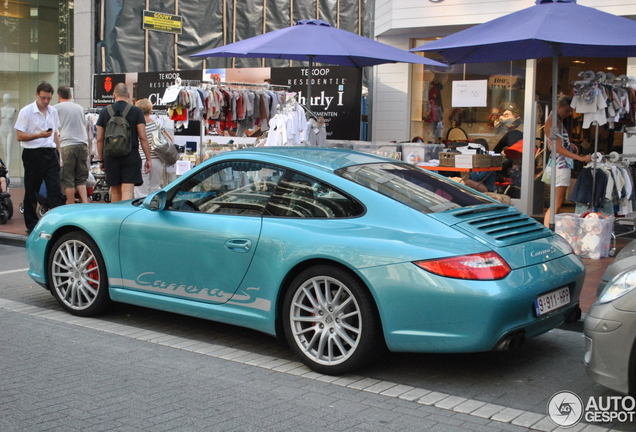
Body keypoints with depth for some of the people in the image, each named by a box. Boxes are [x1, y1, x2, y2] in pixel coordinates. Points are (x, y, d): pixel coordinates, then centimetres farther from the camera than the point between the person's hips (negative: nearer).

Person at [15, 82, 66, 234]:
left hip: (51, 153, 4)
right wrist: (39, 135, -21)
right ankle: (31, 224, 13)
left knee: (55, 189, -4)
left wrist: (58, 153, 15)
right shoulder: (26, 112, -6)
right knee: (31, 191, 4)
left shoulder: (53, 111, 11)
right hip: (33, 154, -4)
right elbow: (19, 136, -9)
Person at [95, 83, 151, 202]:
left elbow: (99, 139, 7)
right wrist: (148, 159, 0)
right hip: (131, 157, -3)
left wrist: (101, 160, 16)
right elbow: (143, 137, -5)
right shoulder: (136, 111, -2)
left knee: (115, 192, 13)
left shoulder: (104, 112, 6)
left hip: (111, 157, 3)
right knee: (127, 192, -9)